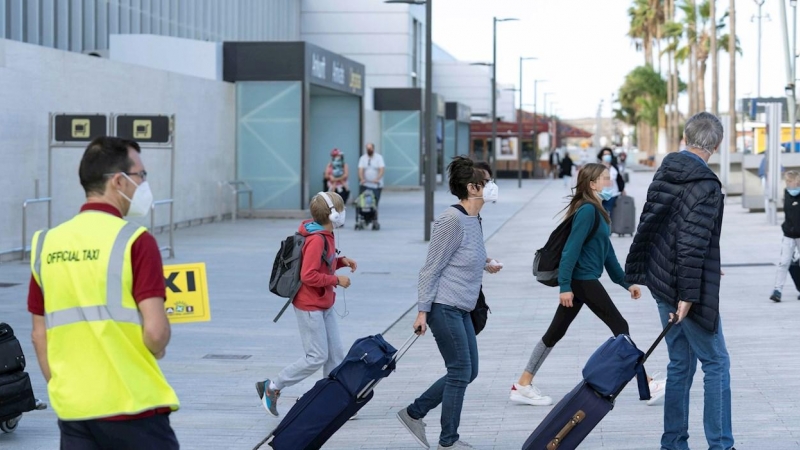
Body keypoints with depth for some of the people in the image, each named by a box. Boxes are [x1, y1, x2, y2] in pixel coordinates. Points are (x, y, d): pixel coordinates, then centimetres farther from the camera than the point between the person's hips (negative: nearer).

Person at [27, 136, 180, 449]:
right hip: (132, 408, -5)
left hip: (72, 411, 5)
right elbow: (156, 331, -16)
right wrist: (157, 350, 5)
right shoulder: (134, 240, -10)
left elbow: (40, 336, 11)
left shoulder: (46, 244, 7)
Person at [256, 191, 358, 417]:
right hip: (310, 307, -10)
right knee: (317, 357, -5)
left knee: (336, 354, 8)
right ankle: (272, 387, 6)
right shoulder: (316, 240, -22)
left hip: (324, 306, 10)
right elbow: (309, 276, -26)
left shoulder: (325, 236, 8)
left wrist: (341, 261, 3)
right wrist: (337, 279, -18)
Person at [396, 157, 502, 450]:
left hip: (461, 310, 10)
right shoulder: (452, 221, -17)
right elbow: (431, 269, -15)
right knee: (460, 372, -4)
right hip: (444, 307, -10)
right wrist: (423, 311, -15)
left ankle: (414, 413, 21)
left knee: (468, 371, 12)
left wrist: (484, 265, 37)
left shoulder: (473, 219, 10)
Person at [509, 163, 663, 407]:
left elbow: (607, 251, 20)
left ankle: (523, 385, 10)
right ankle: (646, 384, 7)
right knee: (619, 327, -1)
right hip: (582, 280, -10)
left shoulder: (597, 211, 15)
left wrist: (626, 282, 20)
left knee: (556, 332, 9)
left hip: (581, 281, 10)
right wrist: (565, 286, -22)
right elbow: (571, 249, -20)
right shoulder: (587, 210, -15)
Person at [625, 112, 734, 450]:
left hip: (662, 282, 8)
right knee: (716, 362, 2)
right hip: (686, 286, -8)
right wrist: (688, 295, -22)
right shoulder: (706, 187, -17)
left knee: (680, 364, 14)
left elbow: (649, 224, 13)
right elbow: (694, 243, -22)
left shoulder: (664, 172, 7)